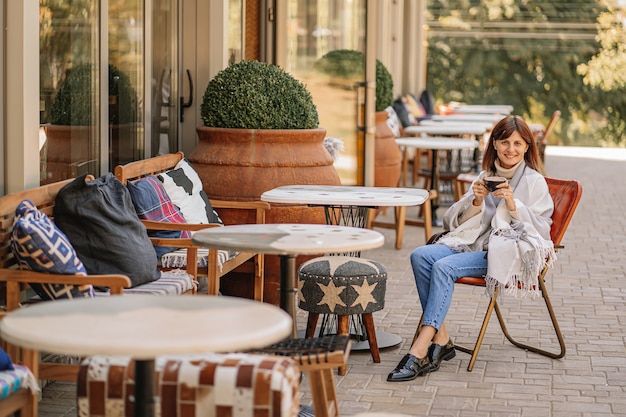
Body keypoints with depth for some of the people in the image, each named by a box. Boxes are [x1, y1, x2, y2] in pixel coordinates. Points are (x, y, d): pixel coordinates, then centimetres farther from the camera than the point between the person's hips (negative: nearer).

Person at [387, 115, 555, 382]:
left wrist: (513, 205, -18)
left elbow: (542, 230, -5)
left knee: (444, 267, -30)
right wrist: (475, 202, -7)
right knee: (420, 256, -21)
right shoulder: (485, 176, 18)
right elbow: (453, 220, 13)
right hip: (474, 244, 6)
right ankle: (440, 339, -21)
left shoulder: (535, 182, 2)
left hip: (508, 253, -6)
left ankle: (419, 350, -35)